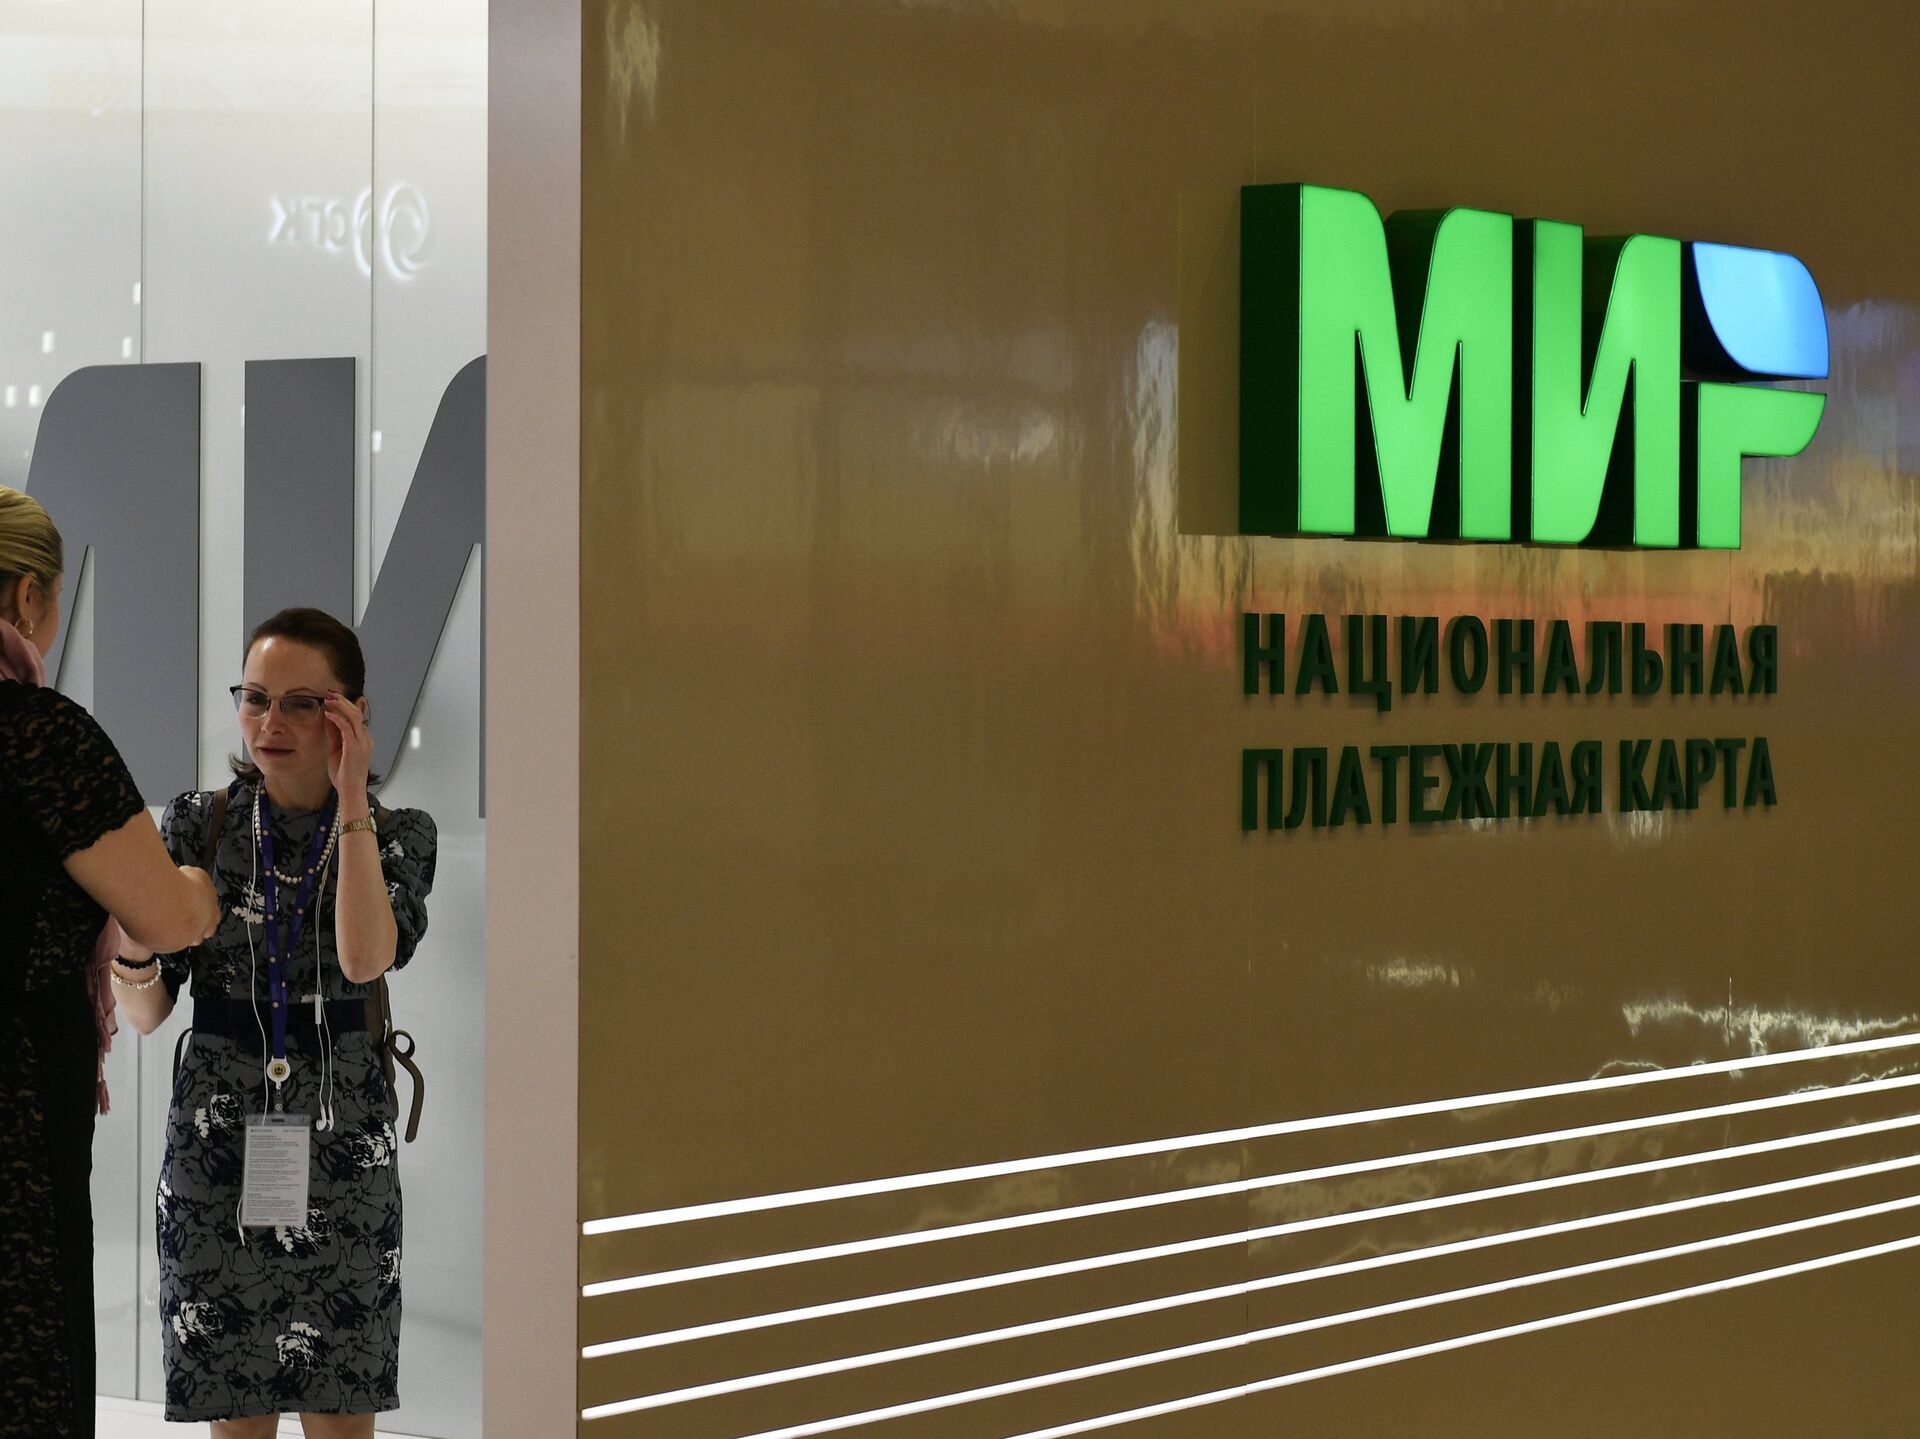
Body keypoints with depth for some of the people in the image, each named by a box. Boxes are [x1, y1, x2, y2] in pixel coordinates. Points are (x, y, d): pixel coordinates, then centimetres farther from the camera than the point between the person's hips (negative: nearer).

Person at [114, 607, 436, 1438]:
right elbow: (145, 1014, -1)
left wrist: (350, 799, -19)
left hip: (342, 1149, 0)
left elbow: (366, 957, -22)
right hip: (216, 1142, 1)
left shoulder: (396, 834, -1)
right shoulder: (197, 824, 1)